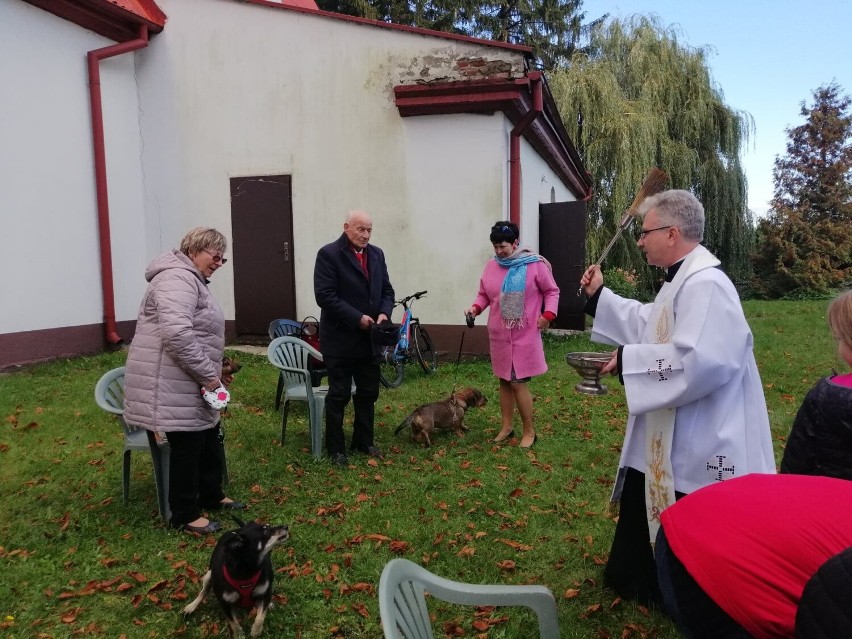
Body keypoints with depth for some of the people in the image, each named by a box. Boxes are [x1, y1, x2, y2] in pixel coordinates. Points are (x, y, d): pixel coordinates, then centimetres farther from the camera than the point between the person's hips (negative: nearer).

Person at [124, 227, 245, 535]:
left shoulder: (191, 279, 17)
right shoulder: (177, 279, -19)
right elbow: (177, 333, -31)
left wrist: (210, 371, 21)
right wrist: (207, 374, -23)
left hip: (190, 382, 11)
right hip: (172, 383, -11)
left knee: (208, 439, 18)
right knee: (187, 446, 0)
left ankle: (211, 496, 34)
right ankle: (185, 515, 15)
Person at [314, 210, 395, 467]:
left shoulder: (377, 254, 9)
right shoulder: (329, 254, -10)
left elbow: (387, 290, 12)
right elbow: (325, 295, -18)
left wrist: (384, 313, -9)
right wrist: (357, 318, -20)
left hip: (369, 339, 6)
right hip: (340, 338, -6)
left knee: (368, 394, 14)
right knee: (338, 395, 5)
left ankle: (364, 441, 30)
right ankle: (335, 448, 17)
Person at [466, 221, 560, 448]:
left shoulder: (535, 265, -8)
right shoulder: (491, 266, 4)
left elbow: (552, 291, 0)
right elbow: (484, 294, 13)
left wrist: (548, 314, -13)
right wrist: (476, 307, -6)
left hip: (524, 335, -5)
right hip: (498, 335, 5)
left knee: (518, 382, -6)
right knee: (504, 380, 12)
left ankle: (529, 430, 12)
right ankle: (506, 427, 25)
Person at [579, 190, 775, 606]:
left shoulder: (706, 285, -25)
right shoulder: (682, 280, 10)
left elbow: (698, 361, -36)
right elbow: (649, 325, 23)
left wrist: (629, 360, -25)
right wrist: (599, 297, 20)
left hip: (698, 445, -12)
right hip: (671, 438, 12)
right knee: (641, 508, 26)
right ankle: (637, 582, 46)